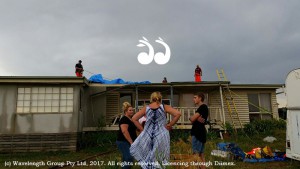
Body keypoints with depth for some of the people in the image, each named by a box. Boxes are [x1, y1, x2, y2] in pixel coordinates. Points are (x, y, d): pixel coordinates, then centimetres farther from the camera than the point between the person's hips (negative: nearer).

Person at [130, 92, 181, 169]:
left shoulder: (146, 108, 5)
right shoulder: (164, 107, 0)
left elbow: (134, 118, 6)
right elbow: (178, 114, -9)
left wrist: (142, 129, 8)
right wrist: (170, 125, -2)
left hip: (148, 134, 1)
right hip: (161, 135, -1)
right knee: (160, 158, 9)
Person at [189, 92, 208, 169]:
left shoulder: (203, 107, -11)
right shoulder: (201, 108, 20)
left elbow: (192, 119, -17)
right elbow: (193, 120, 10)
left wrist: (193, 118, 4)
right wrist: (196, 118, -11)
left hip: (198, 133, -10)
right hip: (198, 132, 10)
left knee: (197, 154, -8)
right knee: (200, 154, 12)